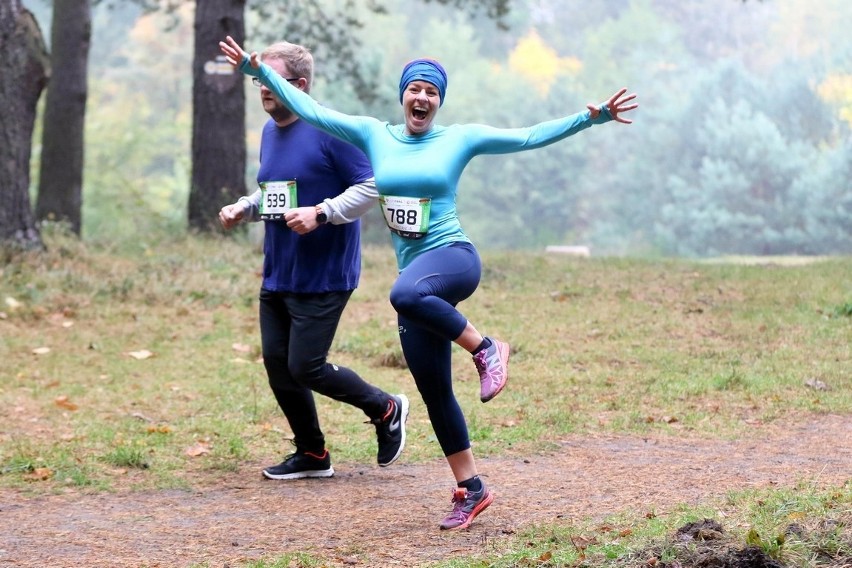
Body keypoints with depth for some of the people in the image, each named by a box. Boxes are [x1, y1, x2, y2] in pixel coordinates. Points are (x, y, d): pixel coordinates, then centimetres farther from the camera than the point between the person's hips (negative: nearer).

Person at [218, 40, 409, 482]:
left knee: (305, 368, -8)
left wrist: (320, 214, -26)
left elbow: (370, 185, -16)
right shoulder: (270, 132, 10)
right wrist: (242, 209, 5)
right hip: (277, 275, 8)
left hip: (322, 277, -8)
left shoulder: (329, 130, -15)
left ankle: (386, 410, 16)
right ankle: (311, 454, 23)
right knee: (277, 365, 8)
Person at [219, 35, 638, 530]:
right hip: (417, 276, 5)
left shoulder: (460, 138, 3)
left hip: (455, 258, -5)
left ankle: (485, 348, -18)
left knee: (407, 295, -40)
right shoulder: (374, 135, 10)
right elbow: (307, 109, 9)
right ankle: (471, 489, 16)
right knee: (435, 392, 5)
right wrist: (256, 69, 3)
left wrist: (593, 117, -5)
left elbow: (530, 137, 2)